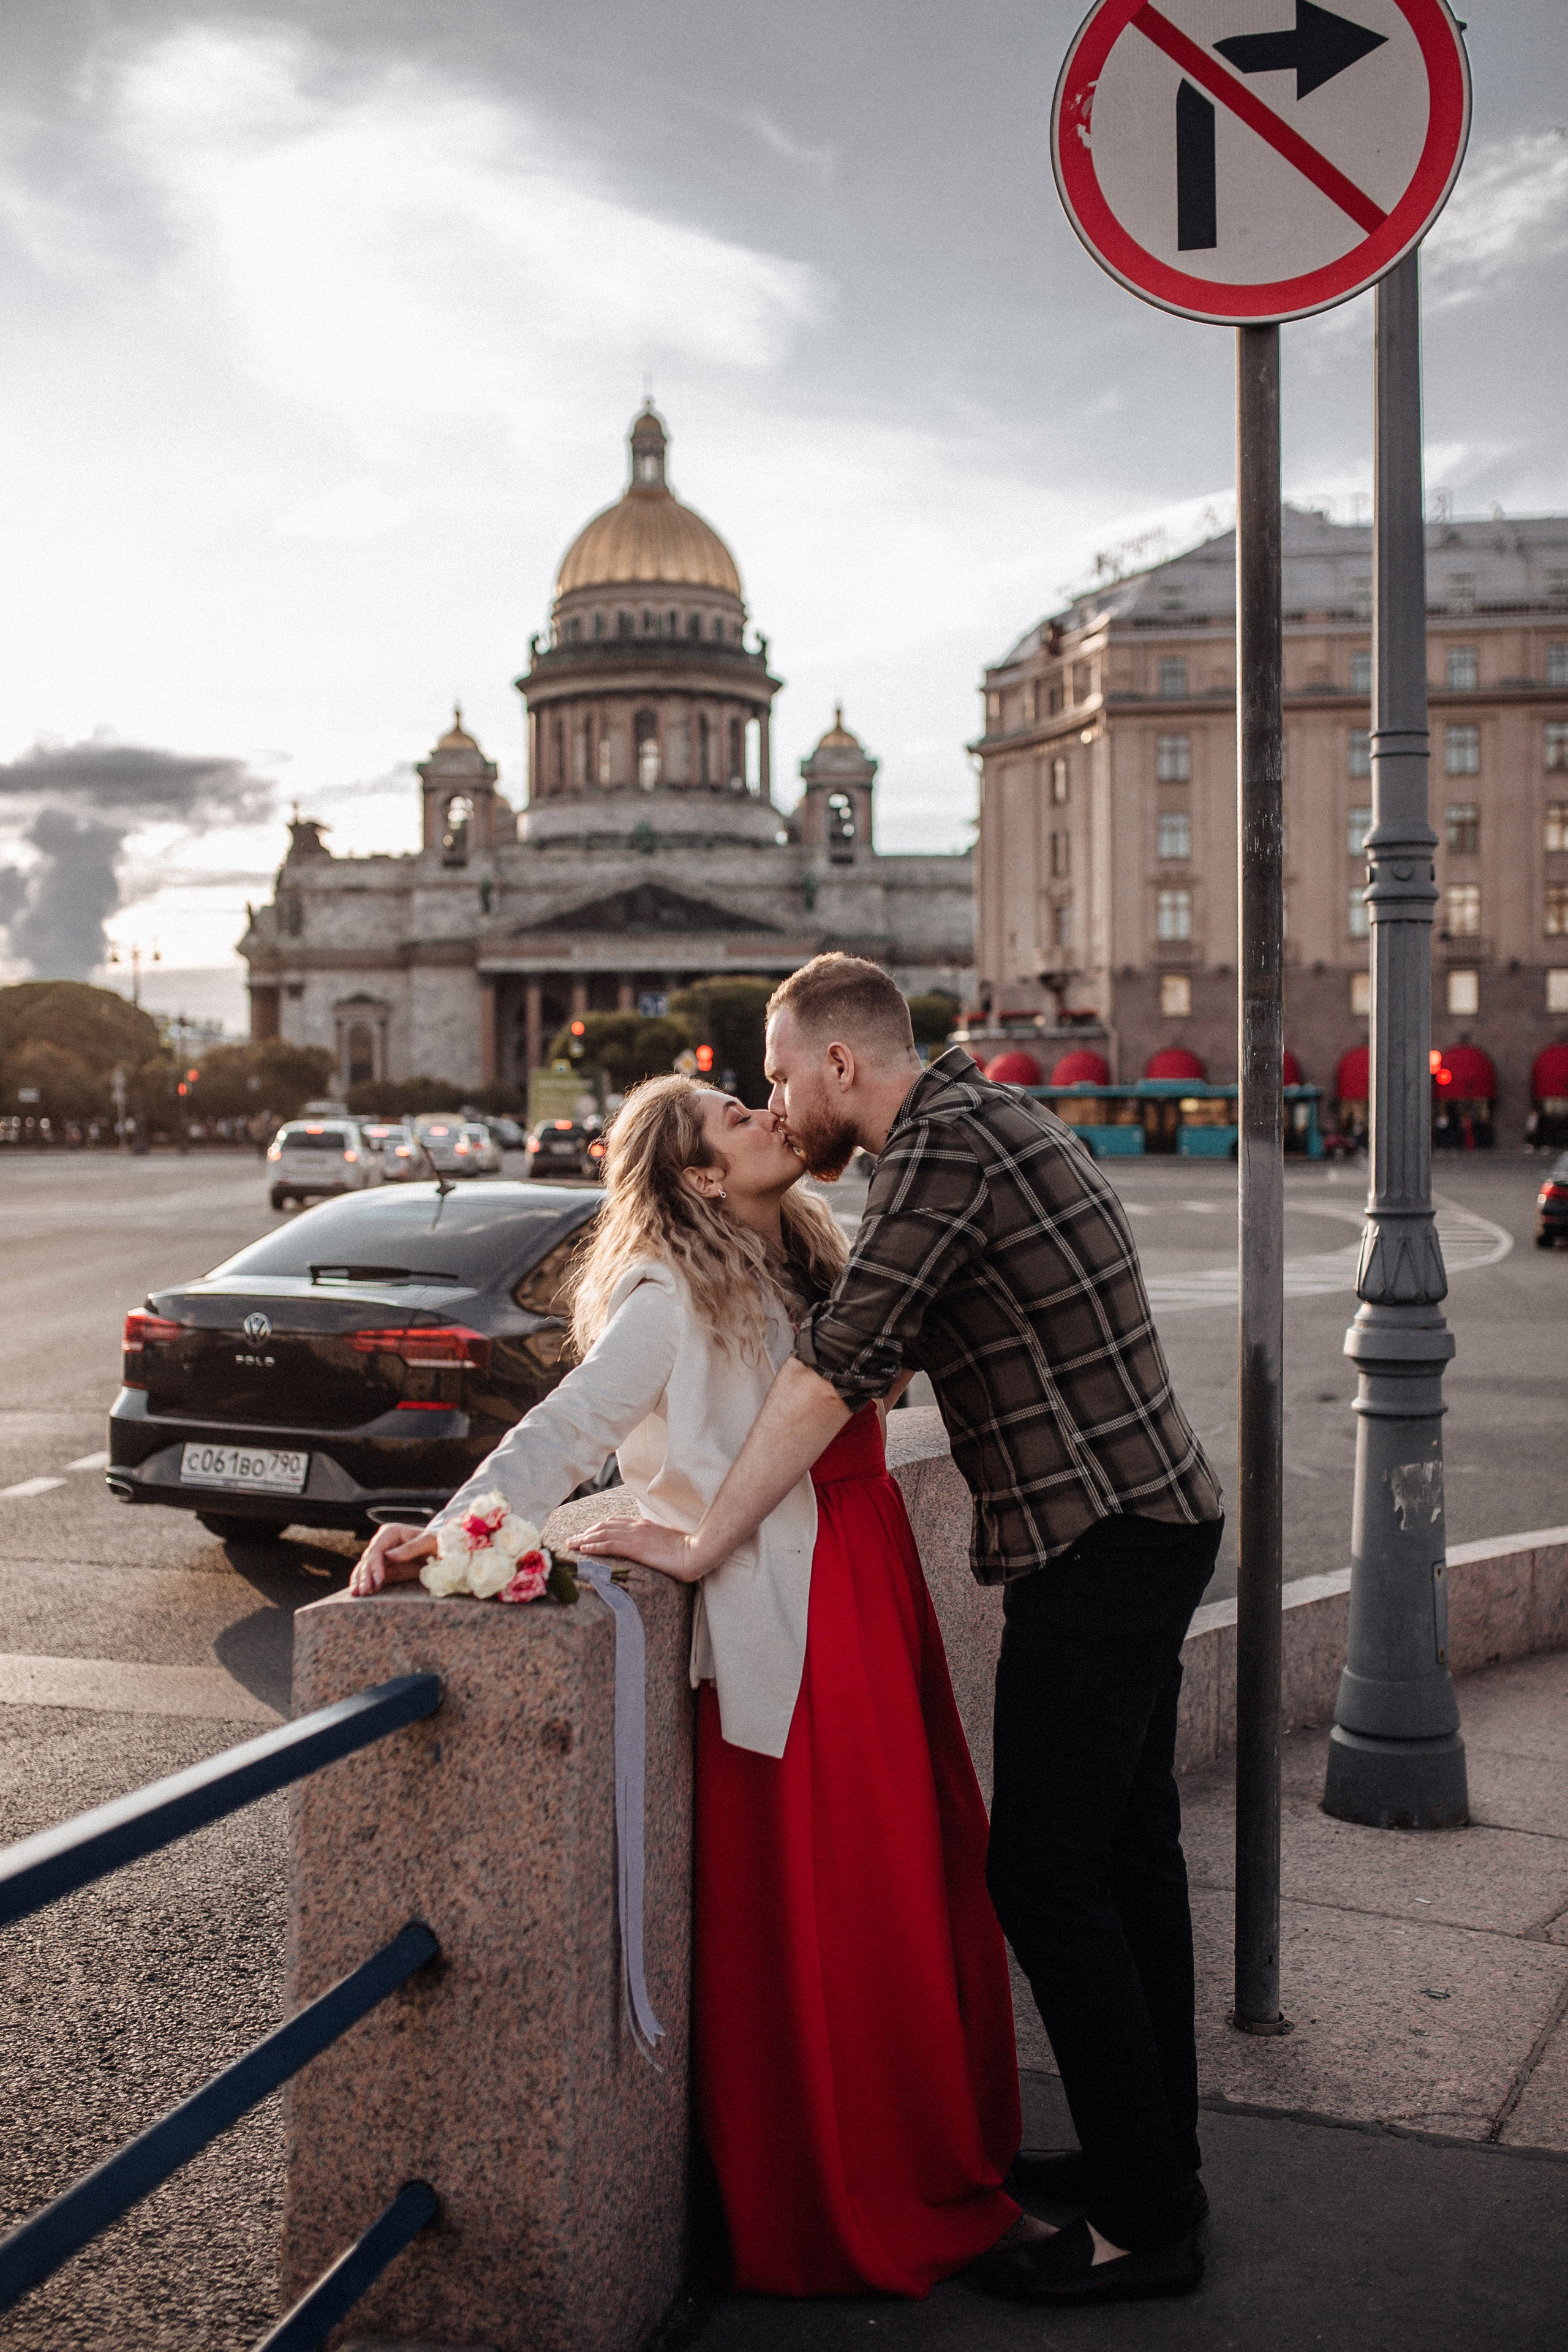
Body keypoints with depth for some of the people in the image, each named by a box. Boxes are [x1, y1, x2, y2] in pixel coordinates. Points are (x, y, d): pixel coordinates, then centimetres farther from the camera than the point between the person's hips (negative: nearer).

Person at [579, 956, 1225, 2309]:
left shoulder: (944, 1143, -17)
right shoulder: (983, 1117, 15)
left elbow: (840, 1366, -22)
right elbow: (893, 1350, 25)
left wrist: (703, 1543, -19)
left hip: (1097, 1548, -10)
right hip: (1148, 1524, 10)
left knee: (1046, 1877, -4)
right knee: (1125, 1858, 17)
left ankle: (1142, 2224, 6)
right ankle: (1154, 2155, 30)